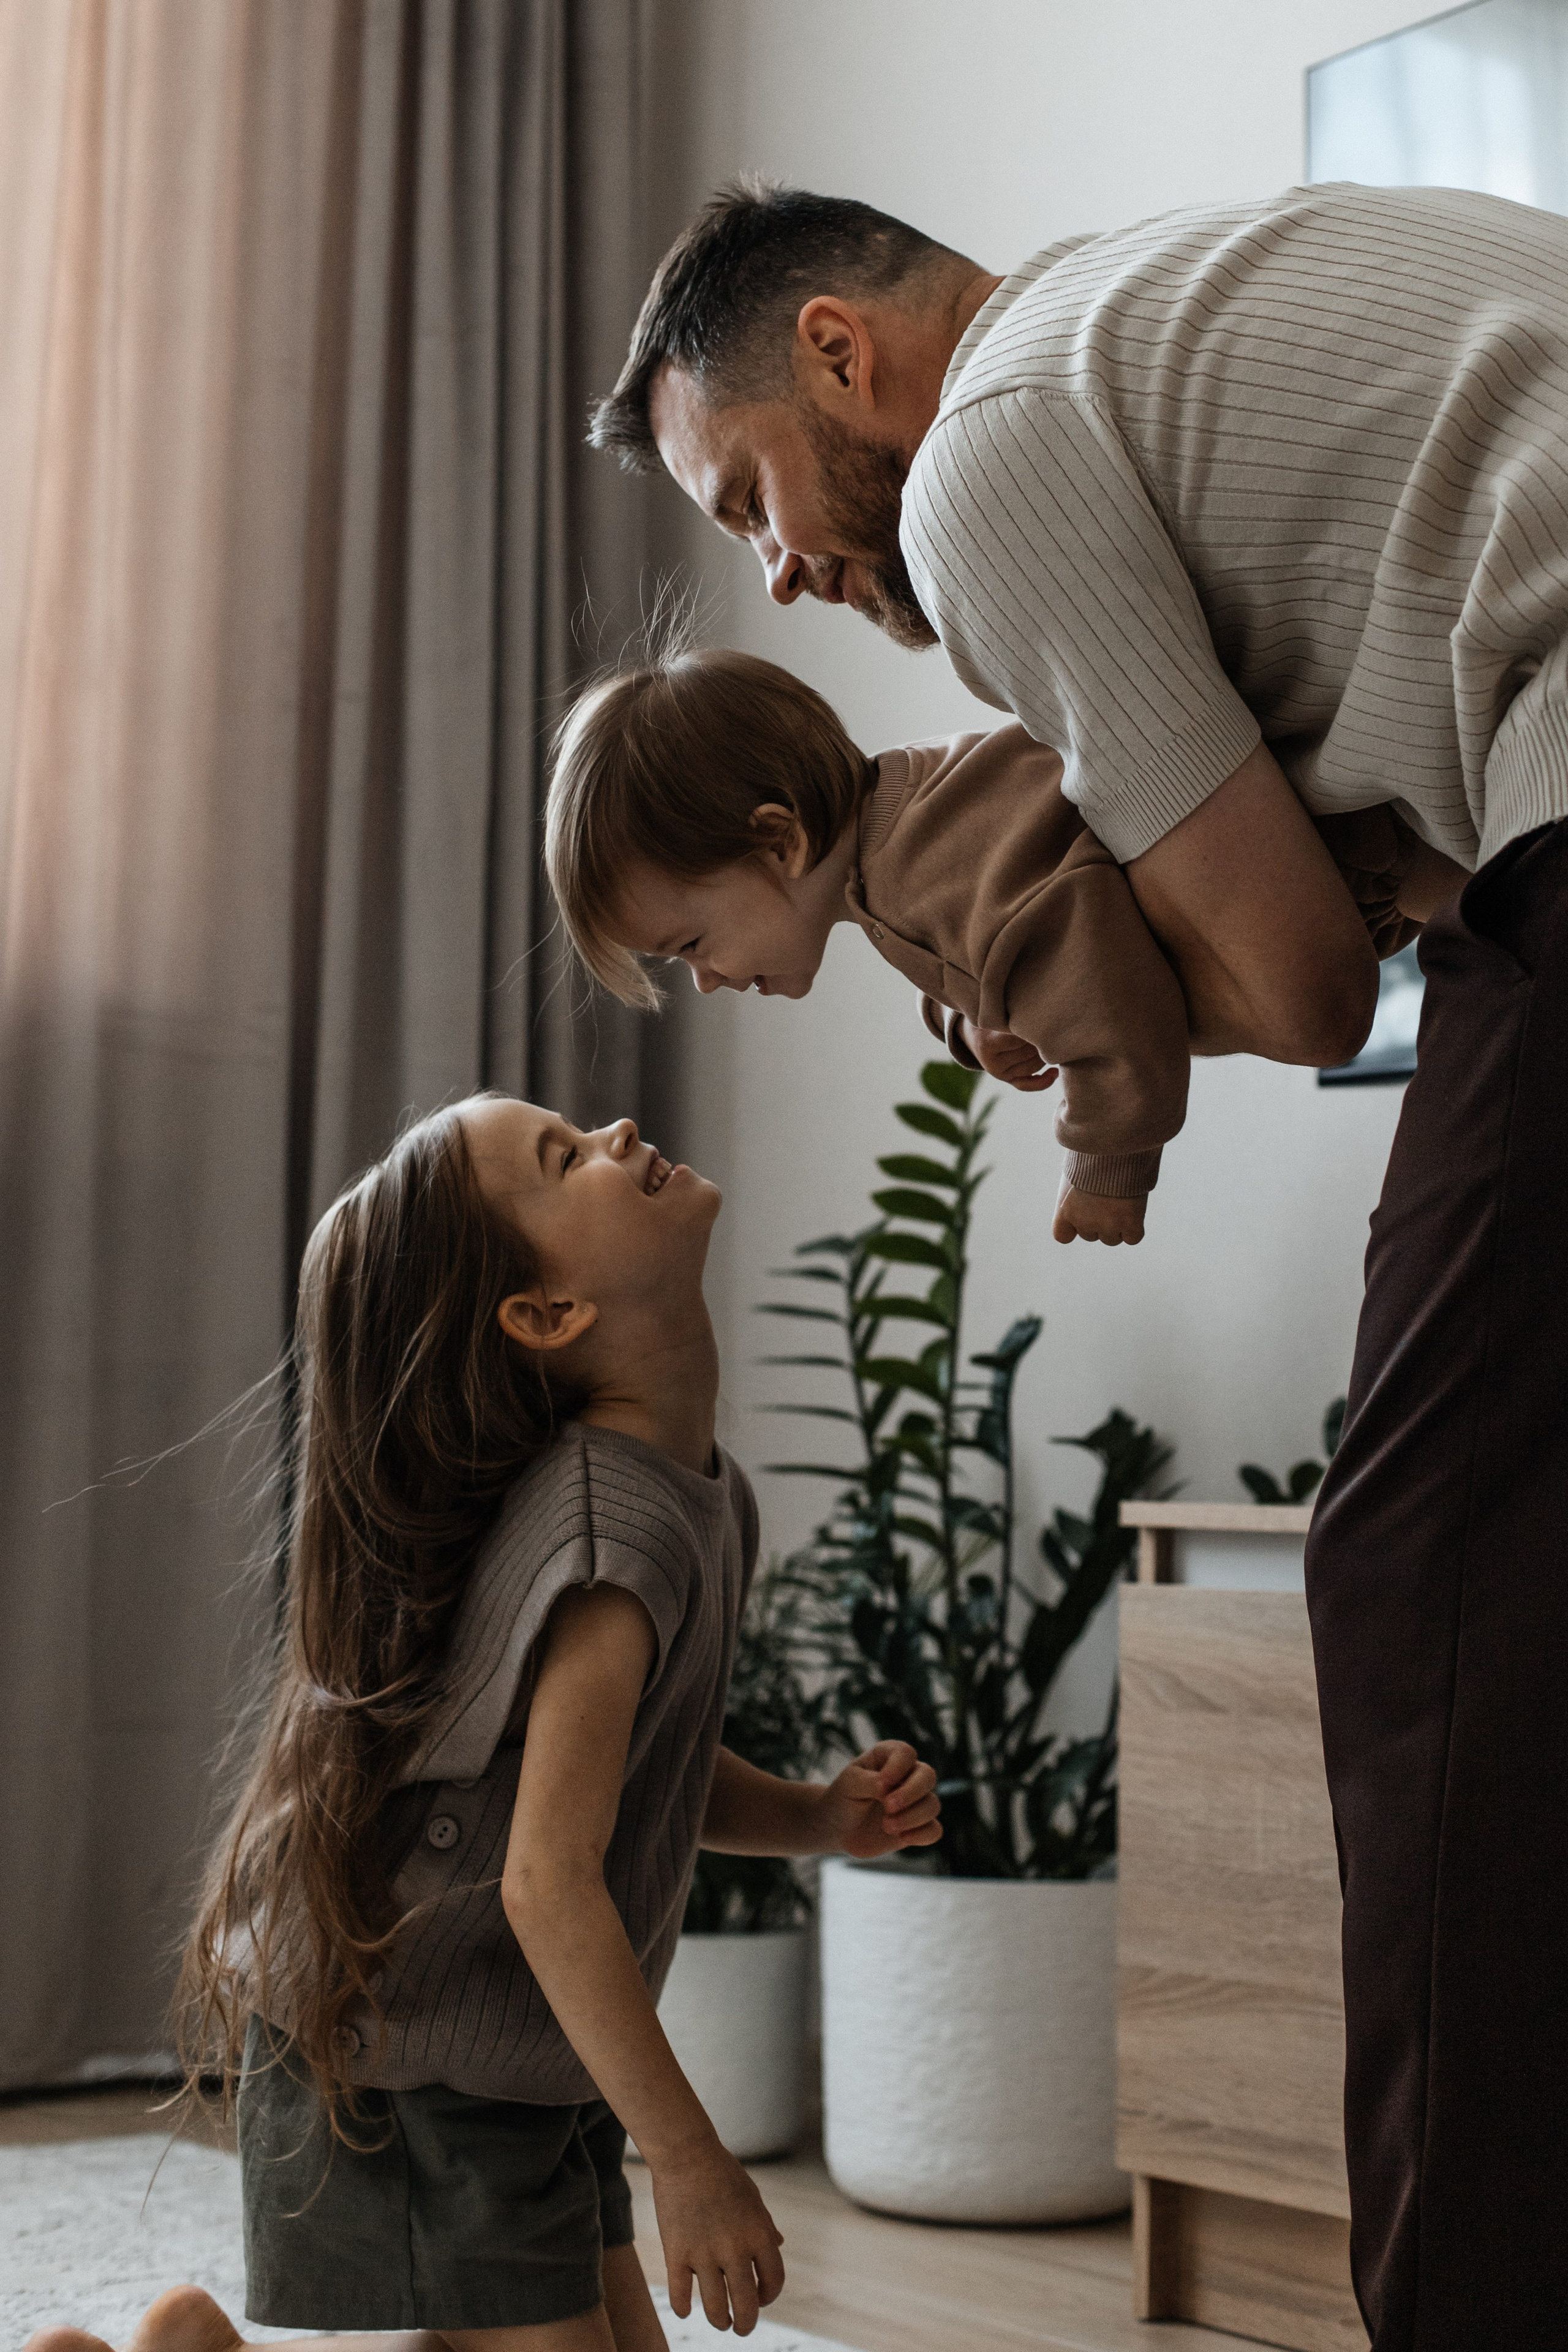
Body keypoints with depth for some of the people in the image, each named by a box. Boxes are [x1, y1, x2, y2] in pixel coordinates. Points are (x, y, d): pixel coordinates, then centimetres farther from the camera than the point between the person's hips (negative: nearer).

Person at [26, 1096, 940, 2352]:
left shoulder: (702, 1491, 2)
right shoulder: (614, 1528, -27)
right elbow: (549, 1881, -29)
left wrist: (821, 1815, -2)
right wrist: (690, 2162, -21)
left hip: (531, 2070, 9)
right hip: (409, 2087, -9)